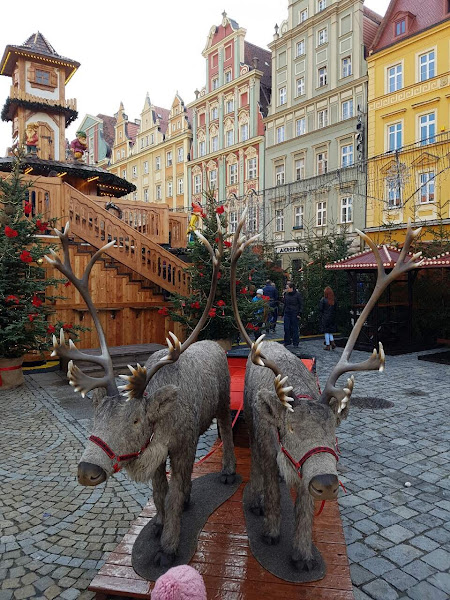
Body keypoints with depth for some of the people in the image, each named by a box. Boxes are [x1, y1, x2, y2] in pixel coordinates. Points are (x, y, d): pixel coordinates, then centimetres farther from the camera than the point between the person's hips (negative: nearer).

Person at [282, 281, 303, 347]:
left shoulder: (298, 294, -7)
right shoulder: (286, 294, 7)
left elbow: (301, 304, -5)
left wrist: (300, 313, -10)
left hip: (294, 314, -5)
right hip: (287, 313, 5)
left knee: (294, 328, 2)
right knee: (286, 328, 5)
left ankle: (295, 343, 13)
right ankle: (287, 342, 18)